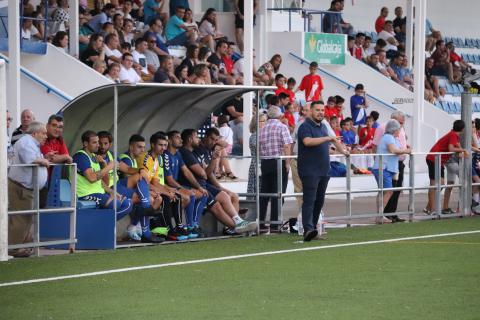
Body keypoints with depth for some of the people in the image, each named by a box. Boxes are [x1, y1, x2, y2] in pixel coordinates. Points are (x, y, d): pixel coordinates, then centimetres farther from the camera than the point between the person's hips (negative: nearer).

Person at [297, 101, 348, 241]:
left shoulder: (323, 126, 18)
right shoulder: (305, 126, -9)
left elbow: (332, 140, 36)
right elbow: (308, 141, -27)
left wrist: (341, 150, 38)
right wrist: (327, 138, -24)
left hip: (323, 170, 8)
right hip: (310, 170, -8)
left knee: (319, 201, 9)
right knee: (309, 200, -16)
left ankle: (313, 227, 15)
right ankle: (308, 230, -25)